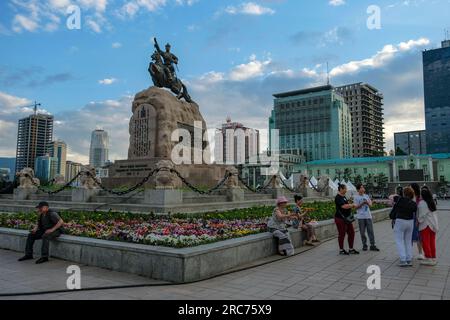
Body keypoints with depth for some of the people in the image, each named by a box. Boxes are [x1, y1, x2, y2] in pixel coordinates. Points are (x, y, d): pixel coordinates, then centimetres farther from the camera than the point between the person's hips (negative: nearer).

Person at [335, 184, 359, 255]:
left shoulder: (344, 196, 14)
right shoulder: (338, 197, -16)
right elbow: (344, 206, -25)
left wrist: (351, 205, 9)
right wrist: (352, 205, -10)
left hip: (347, 218, 9)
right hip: (340, 219, -9)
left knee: (351, 233, 10)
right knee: (342, 234, 0)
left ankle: (351, 249, 21)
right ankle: (341, 250, 13)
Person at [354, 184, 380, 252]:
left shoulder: (366, 196, 10)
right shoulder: (356, 197, -1)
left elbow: (370, 205, 9)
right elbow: (356, 207, -5)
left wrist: (367, 202, -12)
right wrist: (362, 203, -17)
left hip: (368, 216, 3)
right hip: (361, 217, -3)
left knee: (371, 231, 1)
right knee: (362, 232, 3)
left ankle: (372, 245, 6)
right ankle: (364, 245, 14)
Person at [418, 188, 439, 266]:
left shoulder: (422, 203, -15)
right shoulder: (433, 202, 9)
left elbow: (422, 215, -16)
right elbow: (434, 214, 14)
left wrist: (419, 221, -5)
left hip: (426, 225, -8)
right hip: (434, 224, 8)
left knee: (425, 242, -1)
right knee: (432, 242, 13)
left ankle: (429, 259, 1)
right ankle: (433, 258, 18)